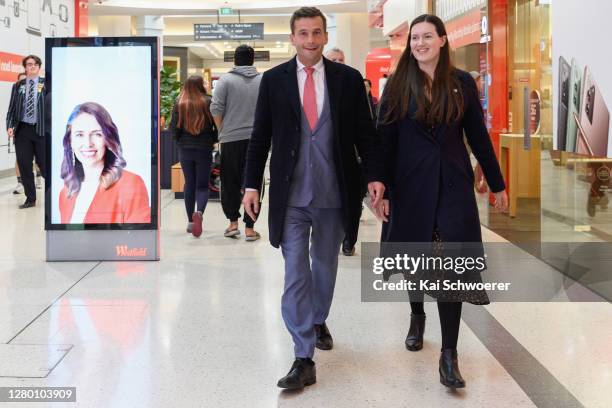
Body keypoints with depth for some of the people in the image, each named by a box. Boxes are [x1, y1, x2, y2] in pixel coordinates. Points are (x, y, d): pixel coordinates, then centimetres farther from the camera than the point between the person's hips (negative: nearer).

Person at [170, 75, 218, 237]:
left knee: (189, 184, 14)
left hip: (185, 149, 2)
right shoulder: (208, 102, -8)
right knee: (202, 185, 5)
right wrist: (213, 140, 12)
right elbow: (217, 125, -6)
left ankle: (190, 221, 15)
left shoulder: (179, 103, -3)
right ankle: (199, 212, -23)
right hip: (204, 149, -2)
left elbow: (174, 126, 0)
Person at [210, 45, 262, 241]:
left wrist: (222, 130, 8)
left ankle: (233, 223, 12)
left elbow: (216, 109, -6)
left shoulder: (226, 80, -1)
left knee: (229, 182, 12)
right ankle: (249, 228, 3)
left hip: (231, 139, -1)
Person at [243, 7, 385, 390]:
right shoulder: (274, 79, 1)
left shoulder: (349, 78, 1)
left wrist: (375, 175, -9)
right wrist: (252, 185, 0)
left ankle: (318, 322, 43)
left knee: (325, 265, 18)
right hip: (291, 196, -1)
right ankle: (304, 359, -1)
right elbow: (261, 137, 4)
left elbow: (365, 132, 2)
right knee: (296, 273, -4)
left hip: (334, 193, 1)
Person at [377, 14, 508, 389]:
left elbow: (478, 136, 6)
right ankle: (417, 316, 42)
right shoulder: (399, 85, 1)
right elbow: (385, 139, -1)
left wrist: (498, 185, 8)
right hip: (411, 184, 0)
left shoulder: (462, 83, 3)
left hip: (453, 184, 0)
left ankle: (449, 354, -4)